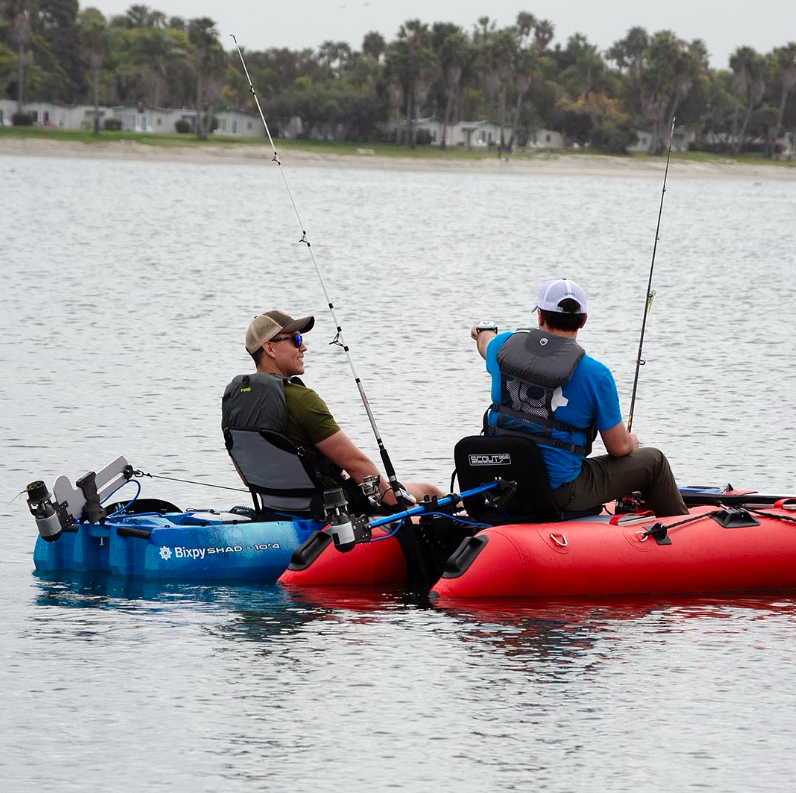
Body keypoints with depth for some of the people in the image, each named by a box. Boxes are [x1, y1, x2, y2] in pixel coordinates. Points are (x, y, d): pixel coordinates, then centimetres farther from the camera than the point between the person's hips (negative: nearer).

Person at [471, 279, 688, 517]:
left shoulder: (506, 346, -3)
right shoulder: (595, 374, -16)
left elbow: (486, 342, 26)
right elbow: (618, 448, -8)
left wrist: (484, 329, 52)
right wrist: (631, 442, 18)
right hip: (560, 493, -5)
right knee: (653, 461, 14)